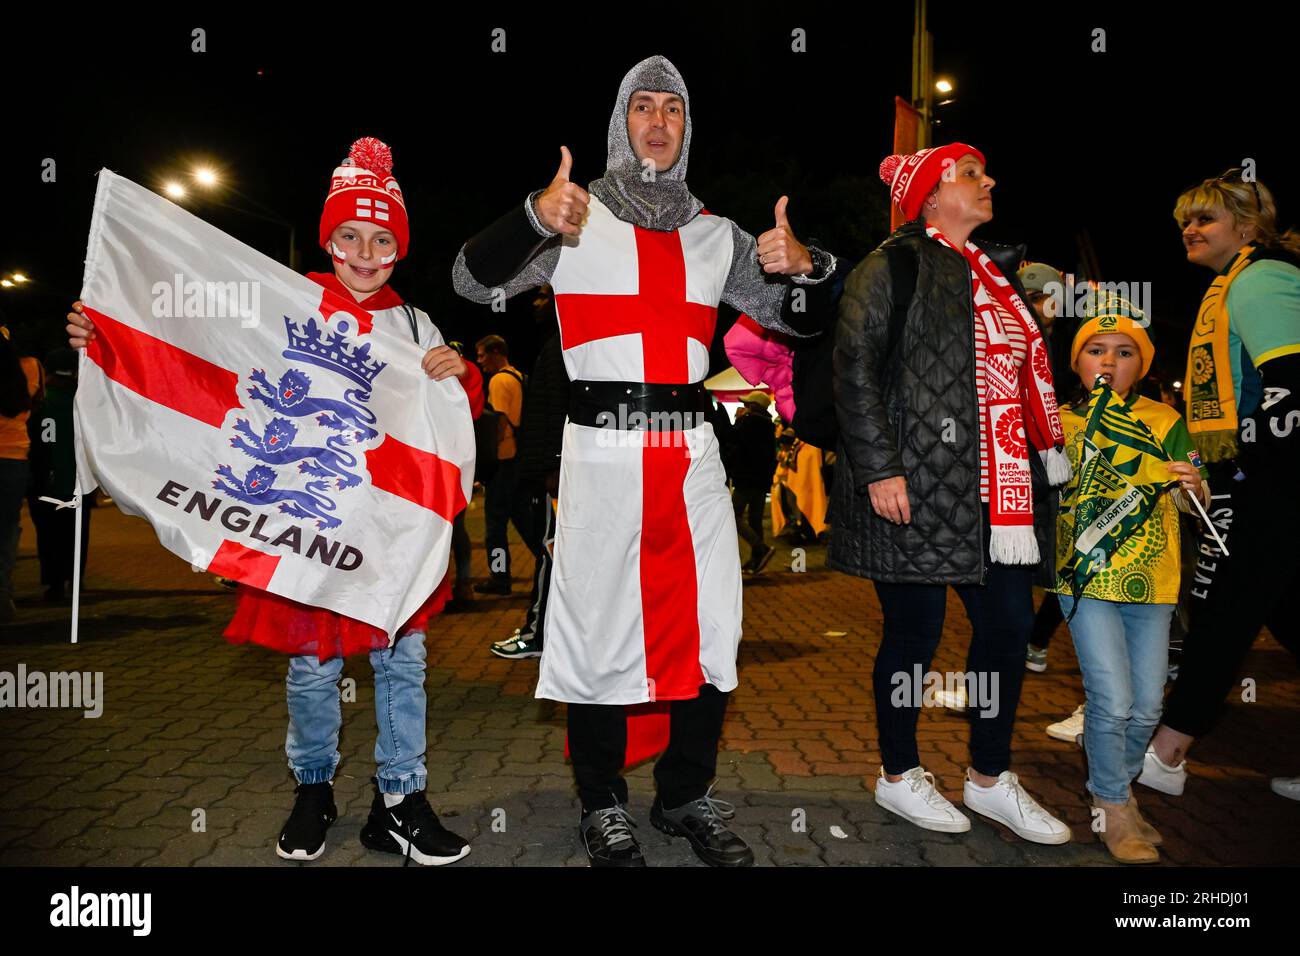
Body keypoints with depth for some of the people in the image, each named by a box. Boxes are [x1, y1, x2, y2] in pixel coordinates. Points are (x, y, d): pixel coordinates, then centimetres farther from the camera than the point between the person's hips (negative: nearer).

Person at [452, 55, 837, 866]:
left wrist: (804, 267, -6)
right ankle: (604, 805, 21)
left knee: (711, 624, 7)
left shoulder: (715, 236, 14)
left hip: (692, 449, 4)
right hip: (603, 448, -4)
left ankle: (688, 796, 26)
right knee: (603, 622, 2)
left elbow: (797, 318, 18)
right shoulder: (579, 217, 4)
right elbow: (475, 281, -6)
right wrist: (535, 218, -25)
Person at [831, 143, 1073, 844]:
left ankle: (989, 779, 26)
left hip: (998, 489, 8)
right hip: (919, 484, -8)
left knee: (1009, 622, 9)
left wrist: (1047, 459, 21)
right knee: (916, 629, 2)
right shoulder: (895, 266, -5)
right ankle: (898, 776, 22)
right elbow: (854, 367, -13)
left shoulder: (994, 269, 21)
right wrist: (879, 467, -19)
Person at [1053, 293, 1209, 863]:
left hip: (1152, 583, 3)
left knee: (1147, 707, 9)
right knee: (1113, 701, -8)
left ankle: (1119, 789, 33)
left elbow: (1190, 505, 3)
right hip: (1087, 581, -2)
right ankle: (1112, 811, 13)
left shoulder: (1163, 421, 4)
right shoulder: (1060, 422, 1)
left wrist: (1193, 487, -18)